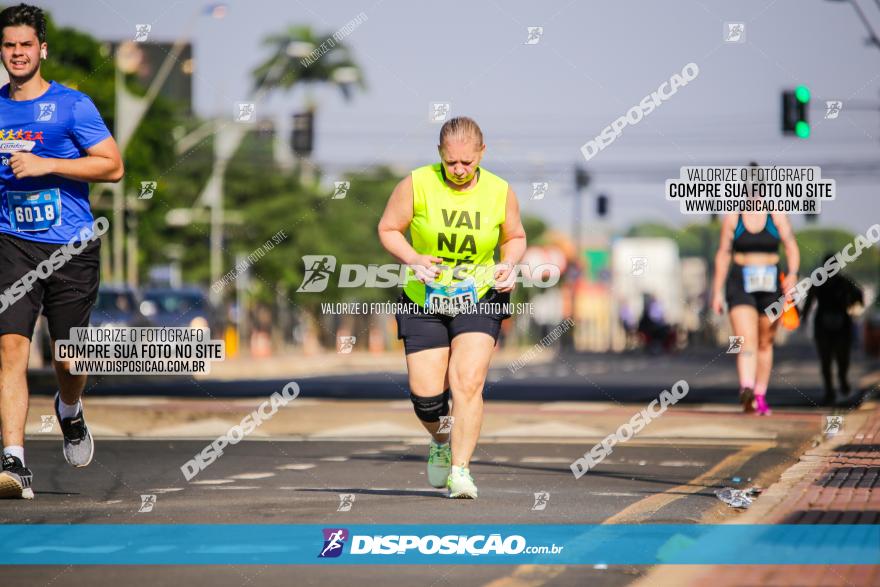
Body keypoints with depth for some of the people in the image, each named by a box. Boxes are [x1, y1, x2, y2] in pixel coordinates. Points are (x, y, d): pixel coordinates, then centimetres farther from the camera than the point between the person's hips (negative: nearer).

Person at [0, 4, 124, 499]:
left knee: (69, 361, 6)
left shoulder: (73, 105, -2)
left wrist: (46, 164, -15)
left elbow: (113, 165, -8)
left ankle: (70, 412, 43)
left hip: (72, 249, -2)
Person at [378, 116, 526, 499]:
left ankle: (460, 469, -14)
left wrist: (509, 264, -9)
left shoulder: (500, 192, -5)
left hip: (479, 299, 0)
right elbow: (388, 229, 0)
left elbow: (515, 237, 12)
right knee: (426, 393, -2)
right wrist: (413, 259, -18)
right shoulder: (417, 185, -10)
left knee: (468, 382, -18)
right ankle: (442, 442, 31)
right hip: (424, 300, 0)